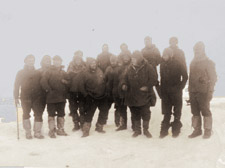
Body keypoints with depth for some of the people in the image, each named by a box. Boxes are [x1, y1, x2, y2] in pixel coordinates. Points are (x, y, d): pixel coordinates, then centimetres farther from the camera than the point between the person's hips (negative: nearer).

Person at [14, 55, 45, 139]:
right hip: (25, 98, -1)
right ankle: (28, 132, 13)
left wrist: (42, 96, 7)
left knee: (38, 115, -2)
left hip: (37, 97, 2)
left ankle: (37, 132, 6)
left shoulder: (38, 73, 10)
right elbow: (16, 85, 3)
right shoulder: (21, 73, 5)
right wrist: (16, 97, -5)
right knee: (26, 115, 3)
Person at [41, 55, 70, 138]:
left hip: (62, 97, 5)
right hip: (51, 97, -5)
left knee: (61, 114, 12)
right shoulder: (49, 71, -2)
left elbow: (68, 81, 14)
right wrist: (48, 89, -13)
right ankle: (52, 131, 8)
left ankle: (60, 129, 23)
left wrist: (65, 82, -5)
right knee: (51, 114, 1)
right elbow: (43, 81, -11)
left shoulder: (63, 72, 13)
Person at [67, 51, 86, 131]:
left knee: (82, 109, 3)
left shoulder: (84, 66, -4)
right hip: (72, 90, 2)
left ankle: (82, 124, 18)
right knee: (73, 109, 9)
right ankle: (76, 124, 21)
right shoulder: (71, 66, 1)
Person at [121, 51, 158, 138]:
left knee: (146, 114, 1)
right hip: (132, 96, 4)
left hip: (144, 96, -4)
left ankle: (146, 130, 18)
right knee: (135, 114, 13)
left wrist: (147, 87, -18)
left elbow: (153, 79, -8)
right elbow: (125, 78, 13)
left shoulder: (148, 67, -6)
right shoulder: (130, 68, 7)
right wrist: (124, 84, -7)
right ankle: (137, 130, 27)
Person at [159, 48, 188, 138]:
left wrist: (180, 87, -7)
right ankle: (164, 130, 13)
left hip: (176, 92, -3)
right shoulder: (162, 64, 5)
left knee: (177, 113, 6)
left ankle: (176, 130, 15)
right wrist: (161, 90, 5)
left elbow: (185, 76, -2)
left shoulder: (177, 64, -8)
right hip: (165, 93, 3)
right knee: (166, 113, 7)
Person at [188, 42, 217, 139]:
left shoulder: (208, 63, -5)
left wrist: (210, 92, -12)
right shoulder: (193, 63, 14)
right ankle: (197, 130, 19)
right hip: (193, 92, 6)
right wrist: (190, 90, 12)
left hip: (203, 92, -6)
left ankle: (207, 131, 11)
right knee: (195, 112, 9)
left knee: (205, 112, 1)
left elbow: (213, 78, -7)